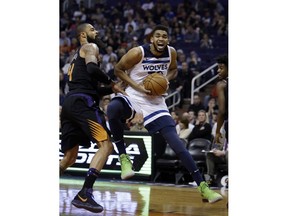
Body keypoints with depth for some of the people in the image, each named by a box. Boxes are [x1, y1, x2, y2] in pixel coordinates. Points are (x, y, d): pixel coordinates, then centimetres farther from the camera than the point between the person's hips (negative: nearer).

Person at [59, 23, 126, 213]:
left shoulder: (78, 56, 34)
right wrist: (111, 82, -4)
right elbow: (92, 68, -17)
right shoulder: (90, 47, 6)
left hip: (69, 103, 9)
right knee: (106, 145, -12)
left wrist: (112, 89, 25)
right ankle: (84, 195, -25)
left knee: (70, 157, 13)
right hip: (82, 102, -9)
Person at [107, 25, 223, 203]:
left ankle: (202, 186, -6)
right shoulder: (138, 53, -17)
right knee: (113, 108, -39)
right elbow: (119, 69, -5)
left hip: (156, 102, 3)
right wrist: (138, 87, -17)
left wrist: (166, 80, -8)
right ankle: (123, 157, -22)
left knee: (177, 143, -9)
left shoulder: (171, 52, -5)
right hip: (134, 97, -3)